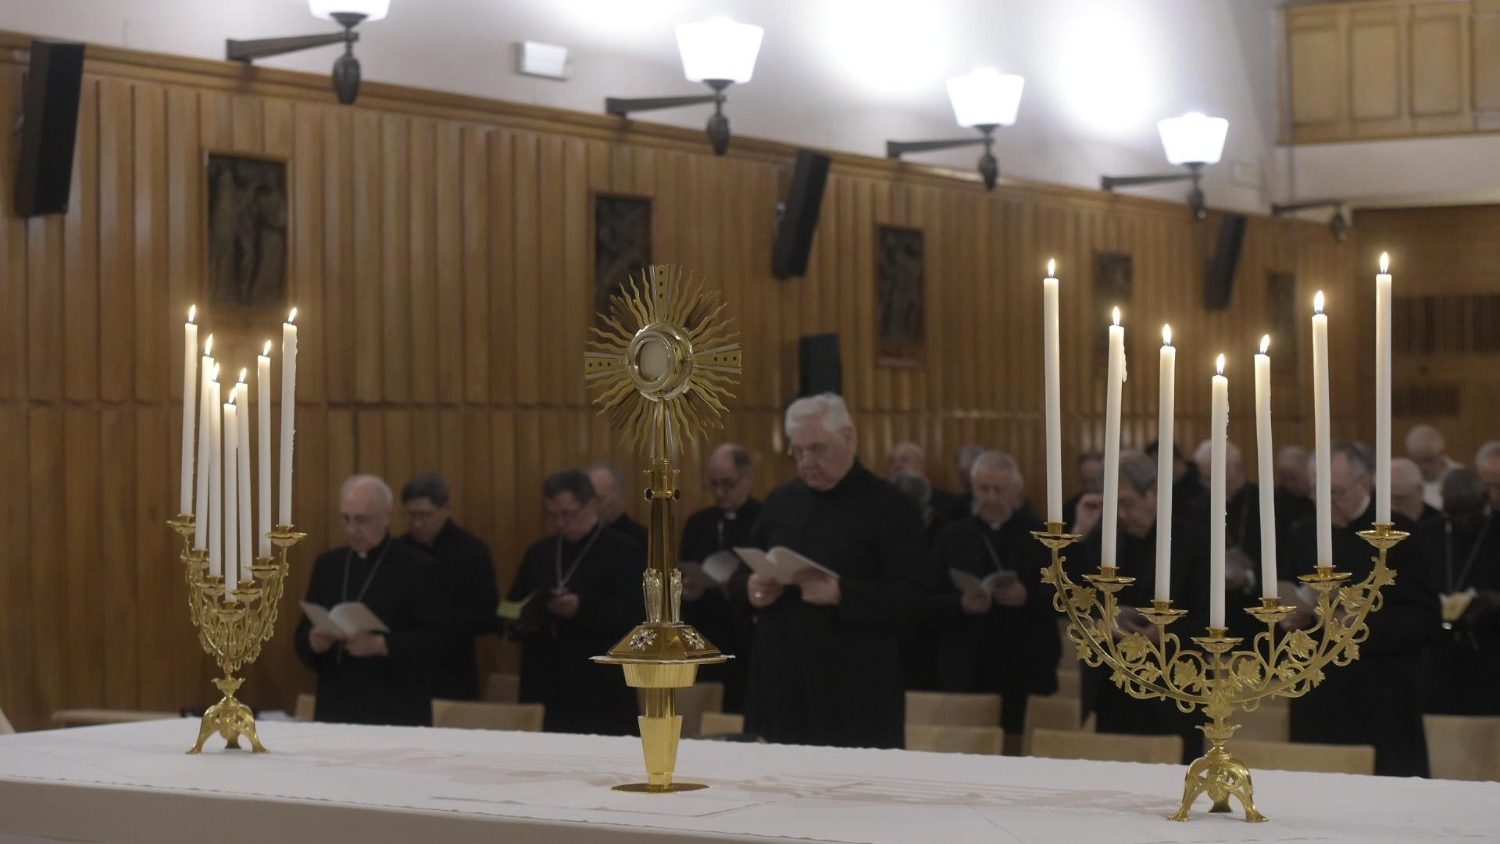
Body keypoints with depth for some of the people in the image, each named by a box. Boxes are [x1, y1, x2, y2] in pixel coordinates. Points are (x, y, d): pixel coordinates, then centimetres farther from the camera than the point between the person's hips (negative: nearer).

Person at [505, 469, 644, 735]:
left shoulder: (625, 552, -2)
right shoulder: (539, 552, 16)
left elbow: (636, 615, -12)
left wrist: (583, 608, -24)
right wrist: (521, 620, -3)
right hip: (544, 692, 5)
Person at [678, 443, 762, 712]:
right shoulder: (698, 523, 14)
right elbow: (681, 581, 16)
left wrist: (740, 589, -19)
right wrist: (686, 591, -5)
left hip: (751, 649, -4)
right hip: (704, 649, 4)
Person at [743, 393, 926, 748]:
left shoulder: (888, 507, -4)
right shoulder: (780, 501, 14)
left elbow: (910, 598, -11)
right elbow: (744, 572, 21)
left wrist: (840, 594, -24)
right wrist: (751, 587, -3)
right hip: (780, 680, 5)